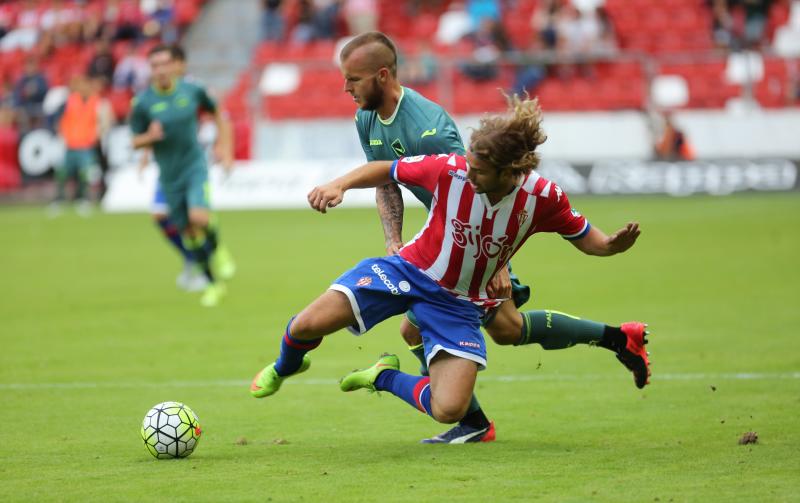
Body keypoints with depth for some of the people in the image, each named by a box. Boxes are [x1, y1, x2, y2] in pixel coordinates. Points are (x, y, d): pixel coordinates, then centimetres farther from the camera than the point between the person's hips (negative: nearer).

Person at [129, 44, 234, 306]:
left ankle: (217, 250, 7)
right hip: (169, 175, 1)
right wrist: (150, 137, -24)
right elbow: (136, 142, -1)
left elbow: (217, 113, 13)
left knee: (199, 218, -25)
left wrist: (225, 147, 8)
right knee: (187, 231, 7)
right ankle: (213, 283, 24)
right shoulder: (142, 103, -8)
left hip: (195, 166, -1)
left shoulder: (193, 91, -6)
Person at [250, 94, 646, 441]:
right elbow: (387, 170, -5)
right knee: (309, 324, -18)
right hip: (409, 270, -1)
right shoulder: (449, 170, -21)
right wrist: (339, 185, -21)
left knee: (448, 410, -19)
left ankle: (385, 377, 15)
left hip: (460, 305, 1)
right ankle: (285, 367, 23)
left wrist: (613, 244, -24)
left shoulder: (542, 198, -19)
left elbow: (583, 237, -2)